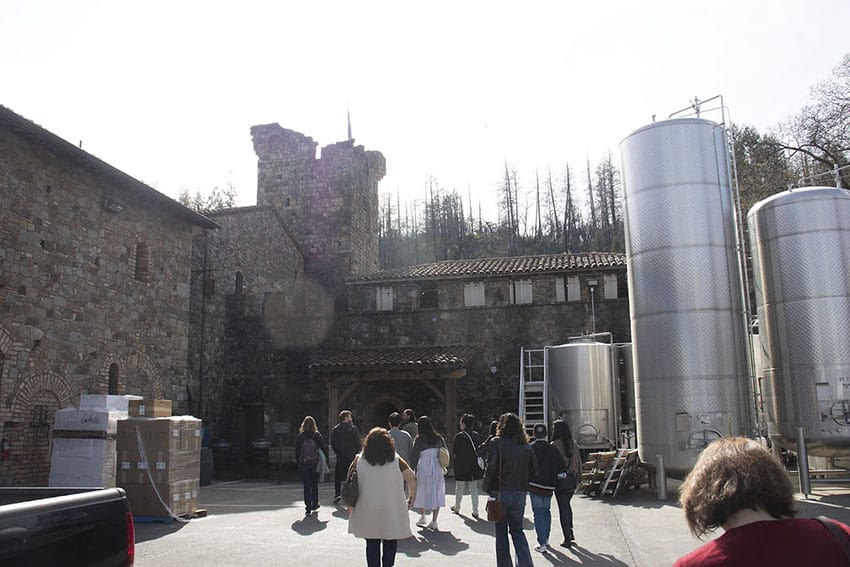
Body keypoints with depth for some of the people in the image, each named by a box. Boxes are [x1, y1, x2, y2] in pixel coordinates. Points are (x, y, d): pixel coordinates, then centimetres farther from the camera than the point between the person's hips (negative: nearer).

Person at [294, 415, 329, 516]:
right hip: (315, 463, 0)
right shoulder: (317, 435, -4)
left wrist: (298, 463, 10)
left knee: (306, 486, 4)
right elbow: (324, 448, -3)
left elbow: (297, 451, 1)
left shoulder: (300, 436, -3)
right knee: (314, 485, 16)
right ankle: (314, 505, 25)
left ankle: (308, 508, -1)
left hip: (304, 464, 0)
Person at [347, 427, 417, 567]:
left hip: (367, 511, 1)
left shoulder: (359, 460, -3)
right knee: (391, 542, 14)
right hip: (391, 510, -1)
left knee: (372, 544, 12)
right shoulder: (396, 460, -4)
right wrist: (412, 498, 7)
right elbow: (411, 478, -4)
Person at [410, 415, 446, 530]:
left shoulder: (419, 439, -5)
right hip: (437, 468, 2)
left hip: (423, 468, -2)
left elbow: (414, 456, -6)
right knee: (436, 494, 7)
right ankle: (434, 522, 6)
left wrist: (415, 468, 7)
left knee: (422, 492, 15)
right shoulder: (438, 438, 3)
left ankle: (422, 516, 24)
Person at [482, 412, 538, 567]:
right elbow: (534, 470, 6)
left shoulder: (497, 443, -9)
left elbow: (491, 468, -14)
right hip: (520, 493, 4)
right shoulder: (525, 446, 4)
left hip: (501, 492, -4)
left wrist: (487, 488, -3)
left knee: (501, 531, 11)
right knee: (517, 530, 13)